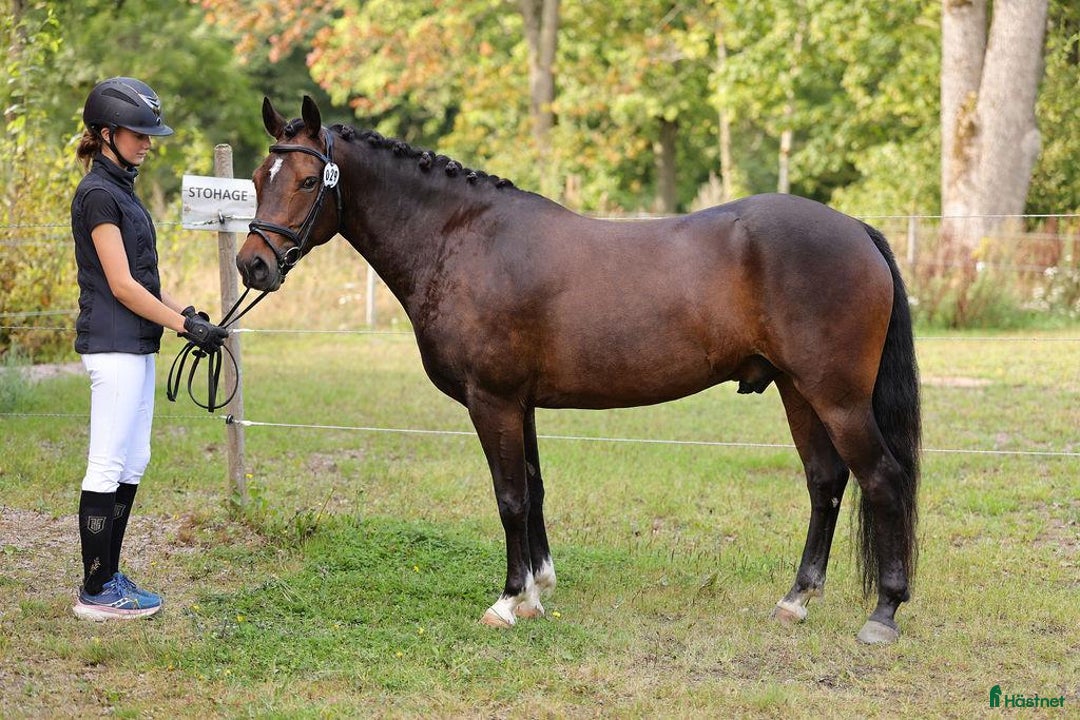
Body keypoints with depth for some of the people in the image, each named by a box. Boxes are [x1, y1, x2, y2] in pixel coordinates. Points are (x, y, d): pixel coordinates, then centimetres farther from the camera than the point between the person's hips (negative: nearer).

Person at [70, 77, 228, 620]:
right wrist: (184, 325, -15)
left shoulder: (121, 191, 16)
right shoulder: (98, 194, -14)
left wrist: (187, 313, 9)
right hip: (113, 345, -10)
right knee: (108, 468, -6)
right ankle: (95, 592, -1)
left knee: (131, 465, 12)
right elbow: (121, 285, -17)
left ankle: (108, 578, 18)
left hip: (135, 345, 10)